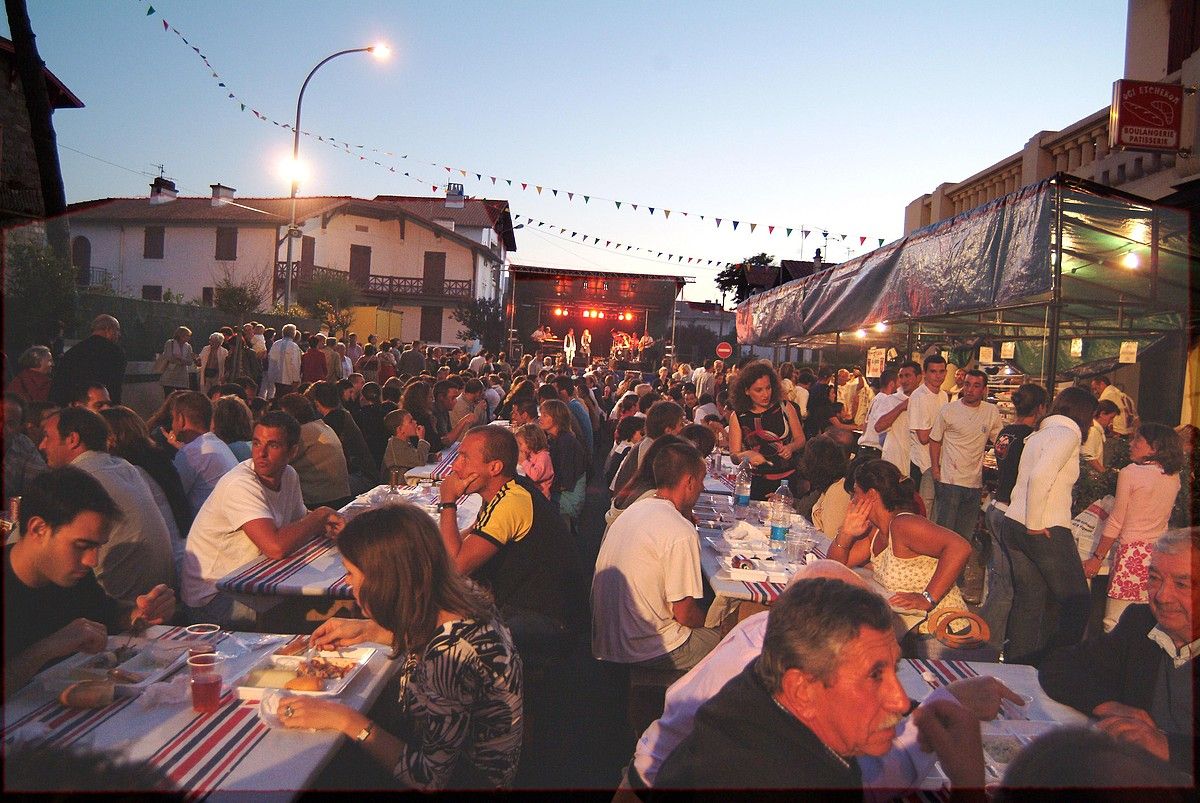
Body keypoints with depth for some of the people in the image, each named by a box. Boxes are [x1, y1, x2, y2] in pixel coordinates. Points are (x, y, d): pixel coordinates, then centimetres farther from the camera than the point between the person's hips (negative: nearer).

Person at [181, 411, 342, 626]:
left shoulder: (289, 476, 1)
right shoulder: (240, 485, -25)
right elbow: (276, 547, -37)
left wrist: (327, 525, -10)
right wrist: (321, 515, -22)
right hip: (212, 598, -8)